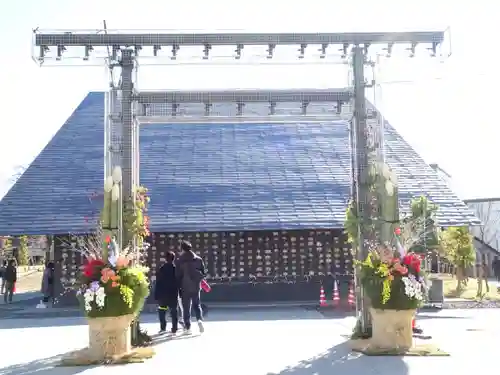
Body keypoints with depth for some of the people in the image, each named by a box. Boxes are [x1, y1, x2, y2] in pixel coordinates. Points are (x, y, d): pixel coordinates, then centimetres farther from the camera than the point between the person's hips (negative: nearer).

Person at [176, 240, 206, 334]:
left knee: (186, 307, 7)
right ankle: (200, 319, -9)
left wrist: (179, 287, 2)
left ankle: (188, 327, 7)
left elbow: (178, 275, -5)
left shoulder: (180, 261, -6)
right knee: (197, 304, 16)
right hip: (196, 286, 2)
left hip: (185, 287, -2)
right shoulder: (198, 259, 1)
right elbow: (203, 273, 3)